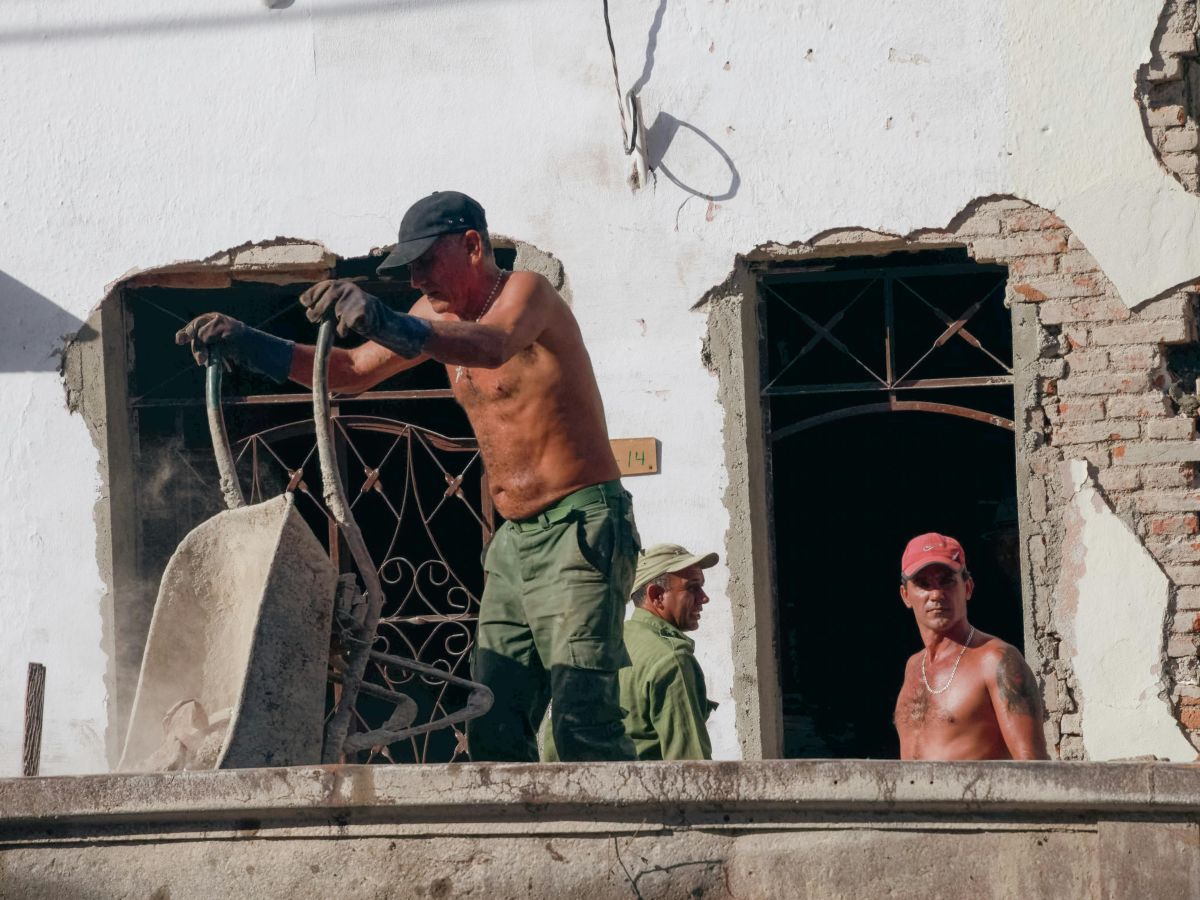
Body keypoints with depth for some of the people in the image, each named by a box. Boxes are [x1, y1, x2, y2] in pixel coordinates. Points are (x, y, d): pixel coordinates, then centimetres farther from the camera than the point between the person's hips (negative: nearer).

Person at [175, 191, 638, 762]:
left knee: (582, 717, -21)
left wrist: (386, 324, -53)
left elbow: (493, 345, -36)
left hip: (583, 527, -9)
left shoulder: (525, 292, -13)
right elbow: (352, 372, 15)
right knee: (492, 729, 1)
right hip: (516, 539, 9)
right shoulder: (440, 314, 12)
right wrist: (249, 347, 0)